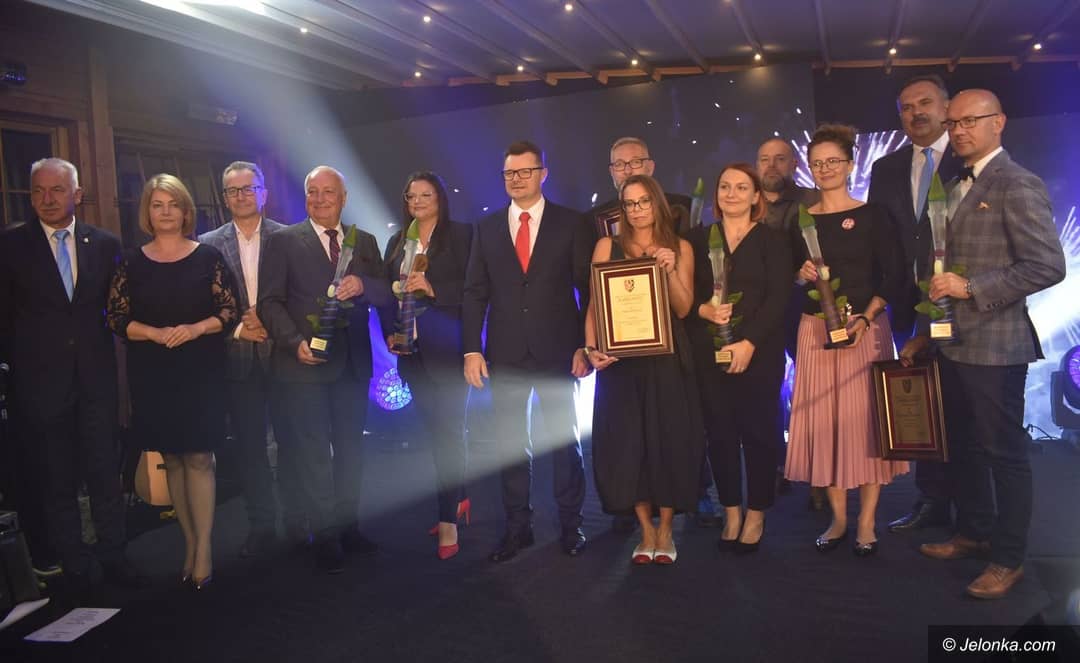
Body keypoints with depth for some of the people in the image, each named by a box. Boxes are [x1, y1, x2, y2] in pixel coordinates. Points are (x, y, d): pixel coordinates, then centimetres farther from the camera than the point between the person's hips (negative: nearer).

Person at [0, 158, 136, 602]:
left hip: (96, 377, 2)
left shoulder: (105, 244, 5)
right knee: (56, 481, 8)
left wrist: (103, 350, 1)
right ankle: (76, 568, 20)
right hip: (40, 381, -1)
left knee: (105, 471, 9)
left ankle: (113, 556, 23)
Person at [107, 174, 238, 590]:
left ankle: (203, 549, 3)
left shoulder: (208, 257, 1)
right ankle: (190, 543, 19)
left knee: (198, 458, -4)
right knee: (172, 460, 9)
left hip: (200, 374, -2)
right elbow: (117, 318, 3)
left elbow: (229, 312, -1)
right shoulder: (131, 262, 6)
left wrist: (196, 329, -17)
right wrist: (155, 333, -14)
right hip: (153, 376, 2)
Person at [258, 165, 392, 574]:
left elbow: (386, 296, 4)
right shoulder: (284, 241, 0)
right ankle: (325, 536, 12)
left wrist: (362, 285, -17)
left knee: (350, 449, 12)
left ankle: (347, 527, 25)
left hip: (353, 363, 4)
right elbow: (270, 301, -4)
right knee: (312, 454, 2)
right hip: (304, 363, -4)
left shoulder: (364, 242, 10)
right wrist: (295, 341, -18)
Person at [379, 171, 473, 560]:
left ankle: (448, 521, 0)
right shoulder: (397, 242, 14)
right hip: (411, 351, 5)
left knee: (448, 429, -6)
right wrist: (389, 333, 0)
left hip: (447, 348, -5)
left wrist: (433, 289, -19)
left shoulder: (460, 235, 0)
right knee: (435, 430, 13)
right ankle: (458, 500, 29)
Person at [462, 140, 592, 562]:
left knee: (564, 440, 7)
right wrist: (472, 349, -2)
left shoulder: (571, 223, 2)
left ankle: (571, 525, 21)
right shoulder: (486, 228, 8)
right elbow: (475, 293, 6)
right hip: (505, 354, 2)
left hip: (557, 351, -2)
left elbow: (588, 288, 1)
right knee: (511, 444, 9)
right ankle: (518, 527, 21)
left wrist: (585, 345, -5)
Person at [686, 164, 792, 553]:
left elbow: (778, 297, -5)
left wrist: (749, 342, -15)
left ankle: (756, 514, 15)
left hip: (759, 352, -2)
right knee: (719, 431, 4)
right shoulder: (699, 239, 12)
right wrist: (703, 310, -14)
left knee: (759, 430, 1)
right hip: (709, 352, 2)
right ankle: (731, 512, 17)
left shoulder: (772, 240, 4)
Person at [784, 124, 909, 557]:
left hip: (866, 326, -2)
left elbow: (893, 276, -3)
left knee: (865, 419, -1)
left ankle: (866, 521, 9)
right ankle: (838, 518, 15)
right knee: (823, 421, 3)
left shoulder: (871, 215, 0)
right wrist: (803, 275, -10)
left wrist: (866, 318, -15)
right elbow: (790, 278, 12)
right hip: (815, 330, 3)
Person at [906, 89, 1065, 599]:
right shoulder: (958, 187, 14)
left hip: (995, 345, -8)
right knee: (964, 446, 19)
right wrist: (925, 331, 16)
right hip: (954, 343, 9)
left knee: (1004, 453, 4)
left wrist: (972, 287, -21)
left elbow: (1048, 265, -19)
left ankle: (1008, 558, 18)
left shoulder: (1017, 185, -12)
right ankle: (974, 533, 35)